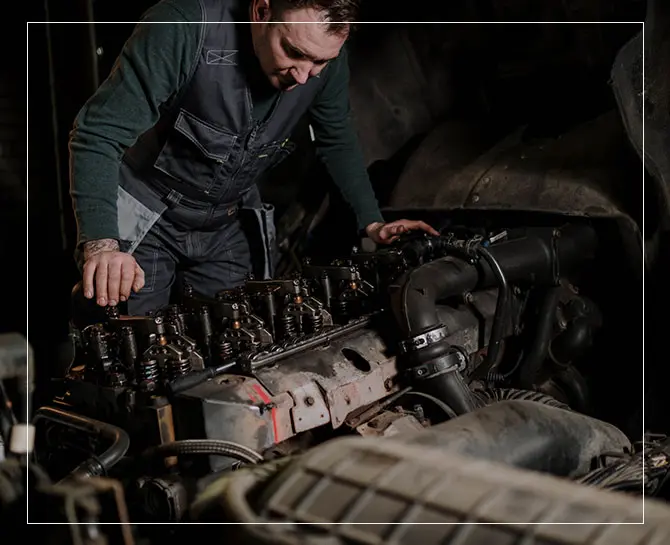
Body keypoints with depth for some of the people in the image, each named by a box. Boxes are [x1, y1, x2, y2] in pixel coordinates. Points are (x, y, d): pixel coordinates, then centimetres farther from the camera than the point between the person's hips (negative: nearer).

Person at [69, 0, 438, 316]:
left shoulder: (326, 53, -15)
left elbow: (337, 140, 4)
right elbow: (98, 134, -30)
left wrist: (372, 222, -3)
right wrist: (100, 243, -43)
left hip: (226, 227, 4)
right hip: (146, 218, -3)